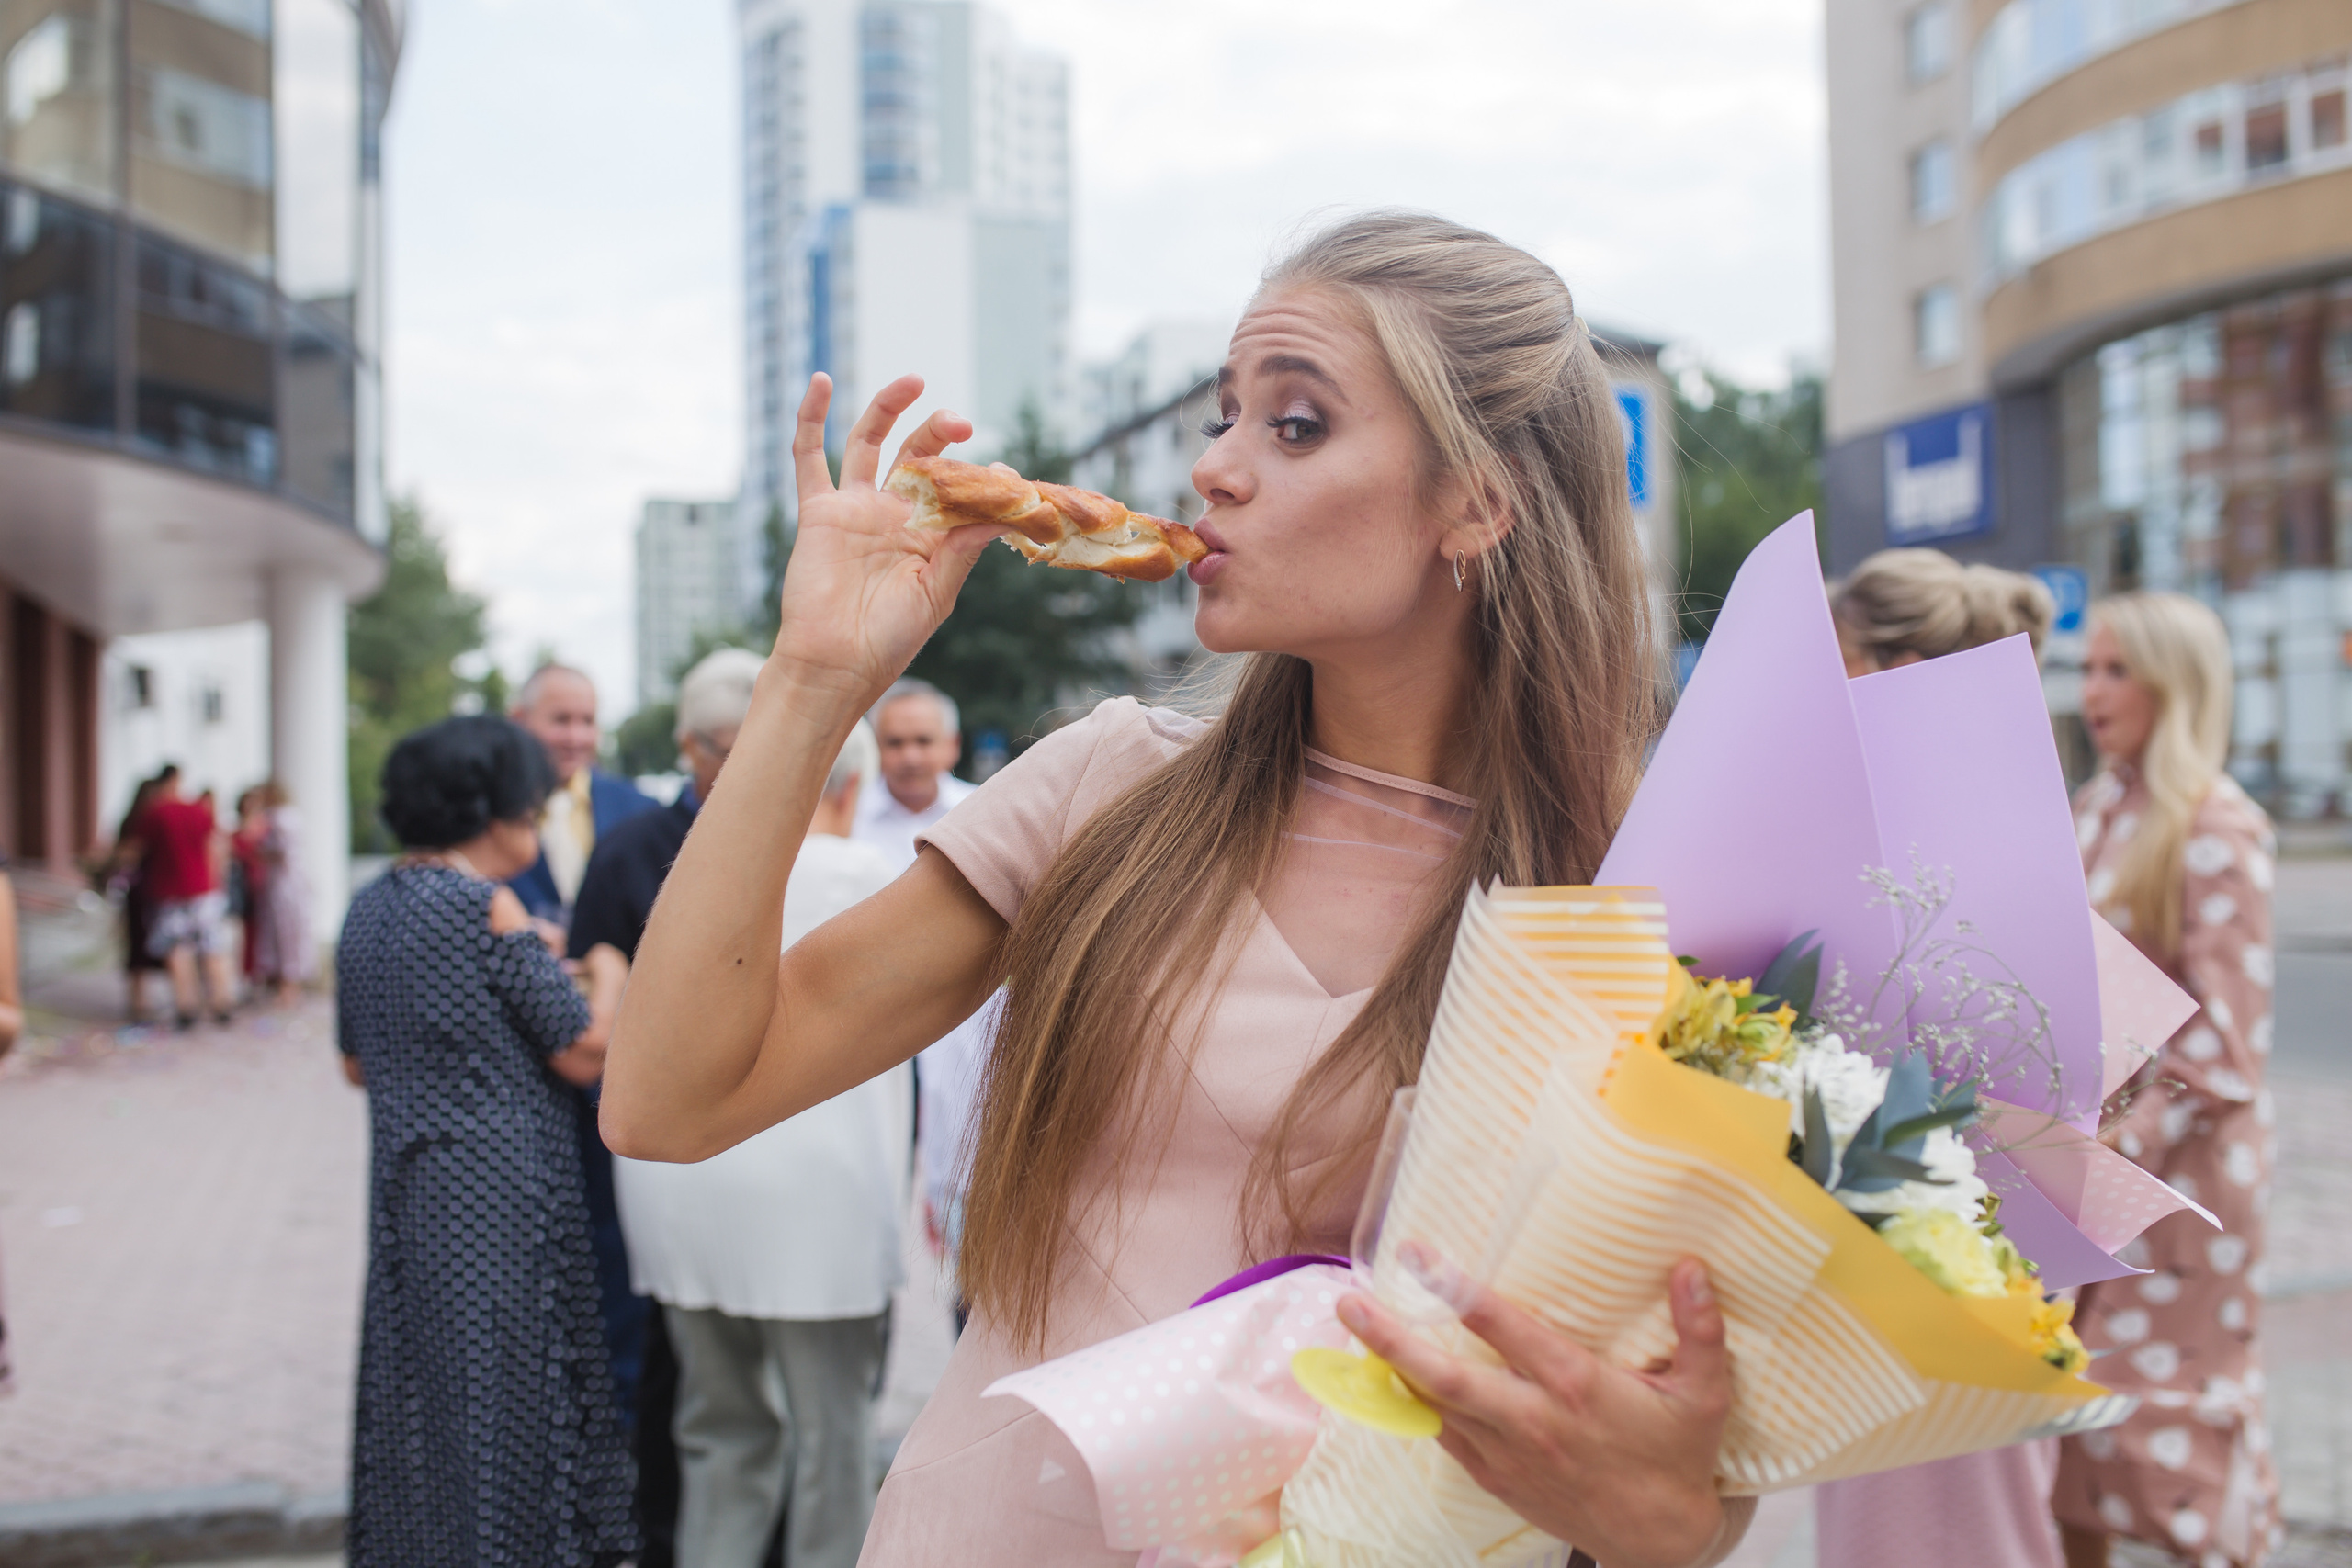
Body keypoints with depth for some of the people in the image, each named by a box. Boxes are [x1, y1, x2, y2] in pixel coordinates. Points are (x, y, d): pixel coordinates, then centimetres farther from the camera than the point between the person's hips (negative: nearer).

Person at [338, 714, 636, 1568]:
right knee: (503, 1402, 2)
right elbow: (585, 1052, -14)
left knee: (417, 1392, 16)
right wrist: (607, 980, 6)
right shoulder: (485, 904, -15)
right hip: (498, 1201, -8)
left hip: (404, 1194, 8)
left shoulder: (370, 906, 8)